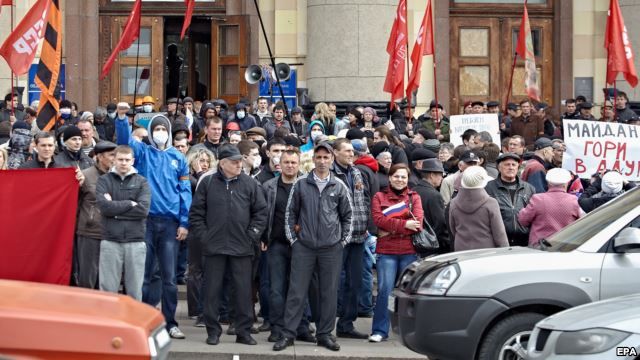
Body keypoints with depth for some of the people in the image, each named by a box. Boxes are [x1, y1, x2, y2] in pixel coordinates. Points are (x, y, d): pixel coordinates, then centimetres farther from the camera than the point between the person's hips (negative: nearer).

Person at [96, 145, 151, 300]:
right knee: (108, 289, 1)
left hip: (135, 242, 1)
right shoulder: (104, 180, 7)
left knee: (135, 290, 4)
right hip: (110, 241, 0)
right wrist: (129, 204, -7)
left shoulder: (141, 182, 8)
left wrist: (115, 208, -7)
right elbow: (104, 206, -9)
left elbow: (143, 209, -7)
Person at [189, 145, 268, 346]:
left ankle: (243, 331, 10)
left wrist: (252, 236, -2)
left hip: (242, 247, 0)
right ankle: (213, 331, 12)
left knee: (244, 290, 2)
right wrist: (203, 236, -2)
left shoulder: (250, 184, 3)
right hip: (214, 247, 0)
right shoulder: (208, 183, 3)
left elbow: (261, 212, 5)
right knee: (212, 290, 4)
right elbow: (196, 214, 5)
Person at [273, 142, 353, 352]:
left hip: (331, 248, 1)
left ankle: (324, 334, 13)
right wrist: (292, 238, 1)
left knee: (329, 293, 5)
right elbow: (290, 212, 6)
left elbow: (347, 216, 9)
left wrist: (344, 240, 3)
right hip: (304, 246, -1)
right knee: (297, 292, 0)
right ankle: (288, 333, 4)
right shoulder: (301, 184, 2)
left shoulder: (339, 187, 4)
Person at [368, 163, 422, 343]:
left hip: (409, 251, 1)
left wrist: (392, 229, -9)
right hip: (386, 251, -1)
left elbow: (417, 223, -3)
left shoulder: (414, 197, 11)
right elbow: (378, 219, -7)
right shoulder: (379, 197, 10)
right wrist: (404, 224, -14)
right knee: (384, 290, -8)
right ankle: (380, 330, -3)